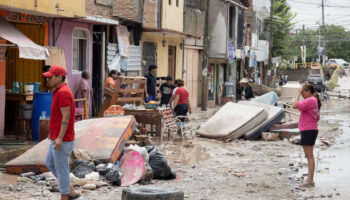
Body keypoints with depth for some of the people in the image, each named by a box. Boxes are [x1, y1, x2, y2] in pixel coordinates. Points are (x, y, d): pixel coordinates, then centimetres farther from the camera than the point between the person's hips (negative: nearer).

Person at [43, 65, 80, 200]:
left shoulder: (63, 92, -18)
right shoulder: (59, 91, 13)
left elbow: (66, 117, -23)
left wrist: (60, 138, -25)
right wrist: (53, 133, 24)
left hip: (62, 140, -11)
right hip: (56, 137, 11)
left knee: (62, 168, -1)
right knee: (50, 163, 19)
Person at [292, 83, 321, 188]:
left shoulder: (310, 100, -15)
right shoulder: (315, 101, 18)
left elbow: (295, 105, -23)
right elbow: (317, 118, 21)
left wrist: (298, 94, -12)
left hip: (308, 131, -10)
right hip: (312, 129, 10)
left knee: (309, 156, -9)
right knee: (309, 156, 14)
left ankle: (310, 181, -8)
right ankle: (310, 179, 20)